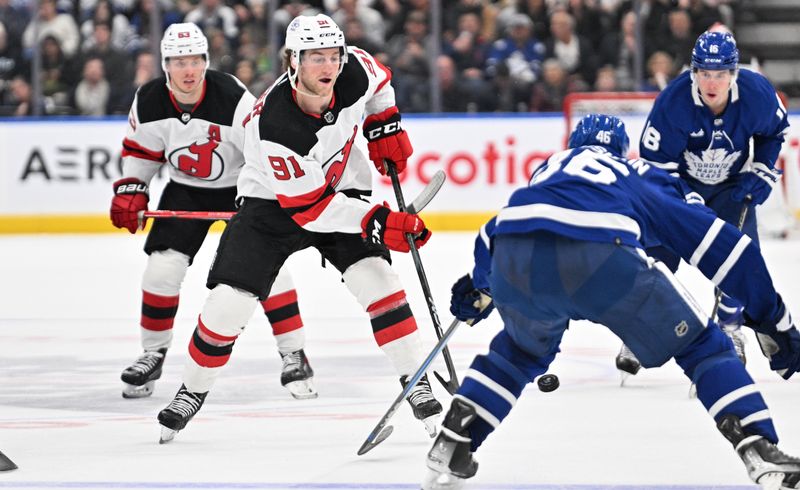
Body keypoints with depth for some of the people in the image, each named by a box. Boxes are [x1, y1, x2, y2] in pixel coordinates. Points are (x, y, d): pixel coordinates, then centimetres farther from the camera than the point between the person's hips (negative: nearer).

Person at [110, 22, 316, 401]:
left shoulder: (233, 99, -29)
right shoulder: (148, 102, -15)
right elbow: (140, 150, 4)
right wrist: (129, 190, -6)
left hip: (240, 186, -3)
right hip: (186, 190, 3)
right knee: (163, 265, -7)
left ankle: (294, 356, -7)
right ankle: (152, 354, 12)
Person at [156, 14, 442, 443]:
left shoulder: (354, 71, -21)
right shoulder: (274, 124, -35)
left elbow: (378, 82, 9)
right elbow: (308, 206, -31)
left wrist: (386, 129, 0)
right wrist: (380, 223, -34)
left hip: (341, 189, 4)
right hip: (273, 202, -3)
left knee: (375, 277, -15)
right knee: (228, 301, -9)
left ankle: (418, 387, -6)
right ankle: (192, 392, 15)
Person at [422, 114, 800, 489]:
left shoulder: (551, 167, 42)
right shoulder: (646, 180, 34)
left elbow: (494, 233, 45)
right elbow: (726, 246, 27)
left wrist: (478, 289, 63)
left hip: (514, 260, 3)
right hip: (603, 259, -3)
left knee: (523, 348, 36)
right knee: (701, 346, 14)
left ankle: (451, 446, 28)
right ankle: (761, 454, -2)